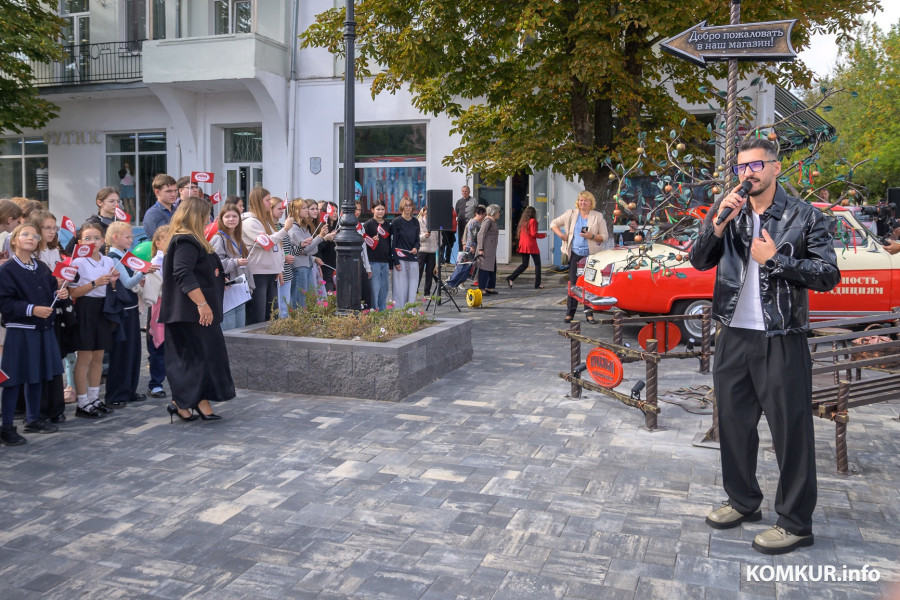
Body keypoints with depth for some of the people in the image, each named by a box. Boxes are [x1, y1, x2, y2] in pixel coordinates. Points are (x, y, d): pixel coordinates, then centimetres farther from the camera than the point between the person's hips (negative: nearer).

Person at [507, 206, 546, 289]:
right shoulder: (533, 221, -8)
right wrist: (543, 235, 0)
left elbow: (520, 233, 14)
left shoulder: (522, 221, 11)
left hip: (523, 246, 7)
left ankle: (511, 278, -3)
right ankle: (537, 284, 7)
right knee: (537, 264, 6)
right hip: (531, 246, -7)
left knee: (524, 264, 12)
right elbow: (533, 234, -13)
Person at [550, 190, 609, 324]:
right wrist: (561, 235, 1)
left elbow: (605, 236, 5)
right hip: (575, 254, 1)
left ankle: (589, 313, 6)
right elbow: (554, 223, 16)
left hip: (591, 255, 0)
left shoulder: (598, 217, 6)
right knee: (573, 283, -1)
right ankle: (570, 313, 4)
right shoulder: (571, 214, 9)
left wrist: (592, 236, -12)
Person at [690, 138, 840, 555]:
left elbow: (828, 275, -7)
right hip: (733, 336, 5)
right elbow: (699, 261, -3)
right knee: (733, 423, 15)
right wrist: (718, 223, -17)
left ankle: (796, 522, 16)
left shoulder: (805, 217, -4)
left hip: (781, 339, -4)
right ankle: (743, 502, 33)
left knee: (791, 431, 2)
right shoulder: (728, 214, 7)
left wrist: (775, 259, -15)